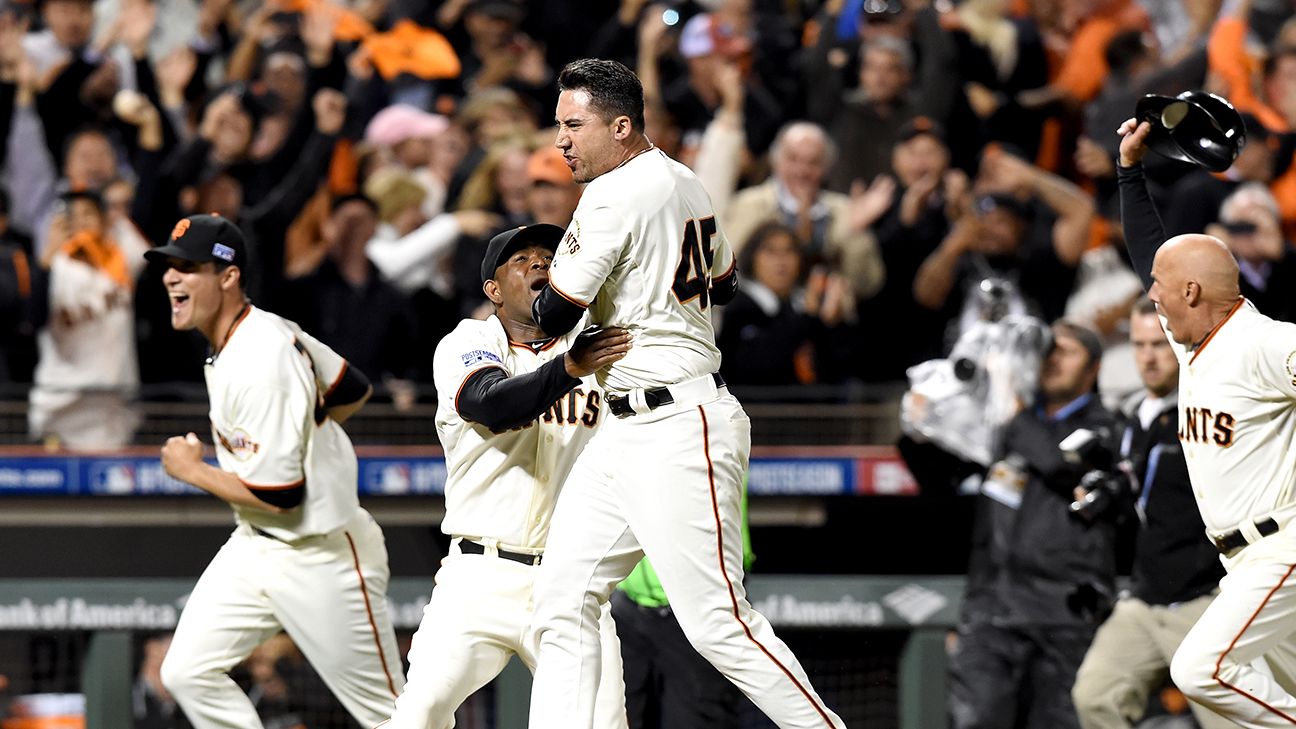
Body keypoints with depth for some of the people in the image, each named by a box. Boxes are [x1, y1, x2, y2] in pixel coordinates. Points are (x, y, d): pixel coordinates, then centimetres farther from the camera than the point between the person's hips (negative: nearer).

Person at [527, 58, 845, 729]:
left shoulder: (614, 195, -16)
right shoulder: (684, 183, 12)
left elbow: (555, 314, -14)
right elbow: (721, 285, 26)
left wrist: (541, 303, 8)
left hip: (678, 434, -11)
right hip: (623, 437, 11)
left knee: (719, 625, -9)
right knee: (563, 599, 5)